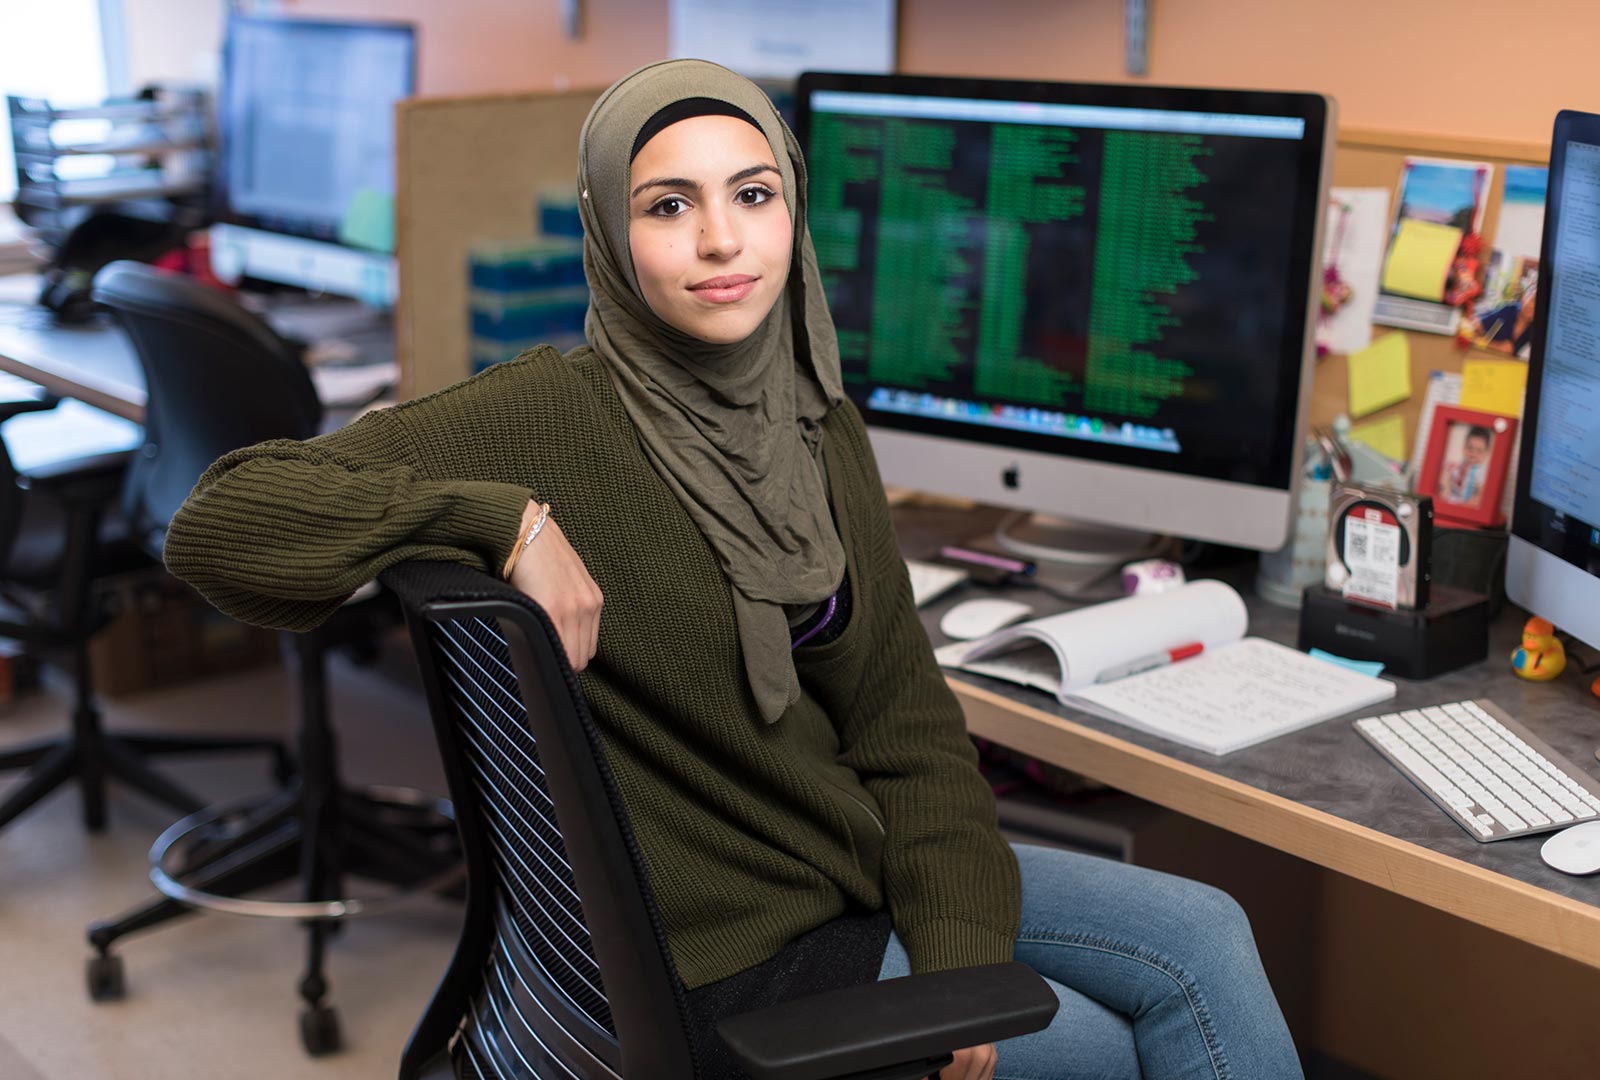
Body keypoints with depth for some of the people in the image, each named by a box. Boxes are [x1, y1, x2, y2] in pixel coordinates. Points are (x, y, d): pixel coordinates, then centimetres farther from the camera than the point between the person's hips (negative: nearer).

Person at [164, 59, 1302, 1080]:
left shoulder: (821, 424, 1)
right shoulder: (548, 421, -21)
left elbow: (906, 716, 2)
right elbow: (217, 524, -26)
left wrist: (958, 957, -8)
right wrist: (508, 520, -34)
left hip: (851, 861, 7)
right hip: (718, 956, -6)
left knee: (1204, 938, 3)